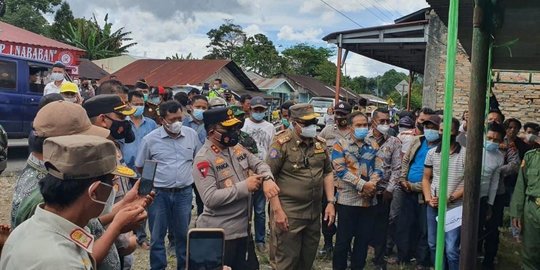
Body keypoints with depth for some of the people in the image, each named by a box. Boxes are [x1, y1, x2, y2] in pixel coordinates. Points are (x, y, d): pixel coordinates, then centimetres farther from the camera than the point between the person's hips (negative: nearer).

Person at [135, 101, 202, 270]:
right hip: (158, 193, -2)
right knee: (157, 236, 9)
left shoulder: (191, 134, -1)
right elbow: (140, 167, 4)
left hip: (184, 192, 2)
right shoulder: (150, 139, -8)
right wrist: (153, 179, 1)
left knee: (183, 233, 15)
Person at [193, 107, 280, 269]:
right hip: (220, 233, -8)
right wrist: (244, 186, -25)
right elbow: (210, 198, -28)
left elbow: (259, 164, 8)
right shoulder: (204, 159, -20)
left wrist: (267, 179, -16)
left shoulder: (236, 148, 5)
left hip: (243, 226, 8)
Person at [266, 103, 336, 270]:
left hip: (314, 212, 6)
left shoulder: (320, 143, 7)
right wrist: (277, 210, -17)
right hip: (288, 213, -6)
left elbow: (327, 172, 16)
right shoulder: (282, 143, -13)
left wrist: (330, 202, 7)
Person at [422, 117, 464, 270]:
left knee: (451, 249, -6)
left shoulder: (465, 154, -7)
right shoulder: (431, 153, 5)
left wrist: (450, 198, -14)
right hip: (433, 207, 4)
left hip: (454, 208, -4)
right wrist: (428, 198, -4)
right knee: (433, 245, 14)